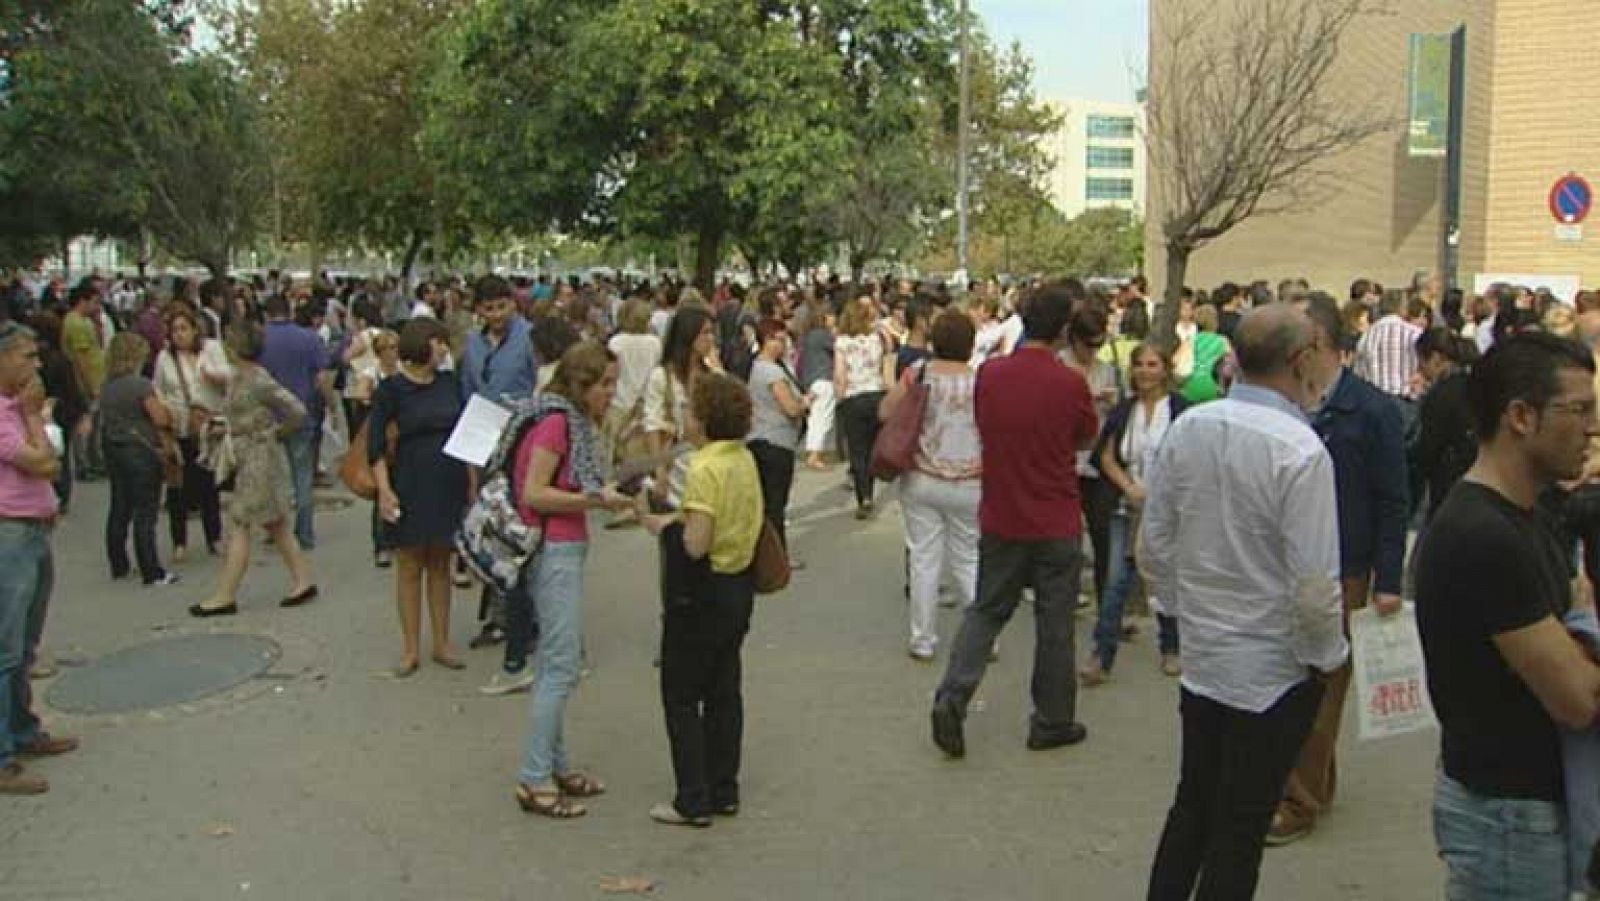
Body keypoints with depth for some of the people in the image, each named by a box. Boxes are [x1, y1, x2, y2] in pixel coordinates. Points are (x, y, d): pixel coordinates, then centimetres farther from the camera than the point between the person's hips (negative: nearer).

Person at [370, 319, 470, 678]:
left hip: (449, 485, 4)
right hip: (411, 486, -4)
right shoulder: (391, 388, -6)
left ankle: (442, 644, 18)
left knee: (440, 564, 10)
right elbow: (375, 443, -8)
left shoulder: (449, 382, 6)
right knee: (410, 567, 4)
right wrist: (384, 490, -16)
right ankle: (411, 648, 12)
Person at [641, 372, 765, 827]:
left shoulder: (705, 468, -22)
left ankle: (693, 802, 8)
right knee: (724, 691, 15)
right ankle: (724, 791, 23)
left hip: (702, 593, -8)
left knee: (681, 697, 4)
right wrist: (678, 518, 9)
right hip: (740, 585, 8)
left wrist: (663, 526, -8)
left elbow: (695, 545, -26)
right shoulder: (746, 459, 5)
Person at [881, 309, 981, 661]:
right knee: (968, 561, 13)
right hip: (968, 485, -1)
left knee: (924, 560, 7)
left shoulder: (918, 372, -7)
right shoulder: (981, 381, -10)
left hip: (921, 480, 1)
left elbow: (885, 412, -2)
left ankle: (922, 641, 15)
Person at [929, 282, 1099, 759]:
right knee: (1054, 623, 10)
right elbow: (1087, 438, 2)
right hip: (1056, 523, -3)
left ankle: (952, 697, 0)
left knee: (986, 611, 17)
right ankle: (1051, 723, 21)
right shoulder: (1070, 382, -15)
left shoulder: (989, 373, -5)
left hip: (1000, 519, 3)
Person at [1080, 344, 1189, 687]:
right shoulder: (1122, 411, 7)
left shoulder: (1180, 409, -5)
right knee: (1116, 581, -4)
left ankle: (1170, 649, 31)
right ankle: (1100, 659, -3)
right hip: (1128, 508, 2)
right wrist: (1129, 487, -10)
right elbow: (1107, 457, 5)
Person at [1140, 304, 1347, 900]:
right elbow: (1315, 587, -21)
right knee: (1239, 834, 9)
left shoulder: (1186, 428, -4)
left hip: (1199, 657, 5)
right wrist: (1329, 654, -3)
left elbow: (1153, 547, 4)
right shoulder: (1301, 451, -22)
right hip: (1274, 672, -5)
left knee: (1192, 806, 21)